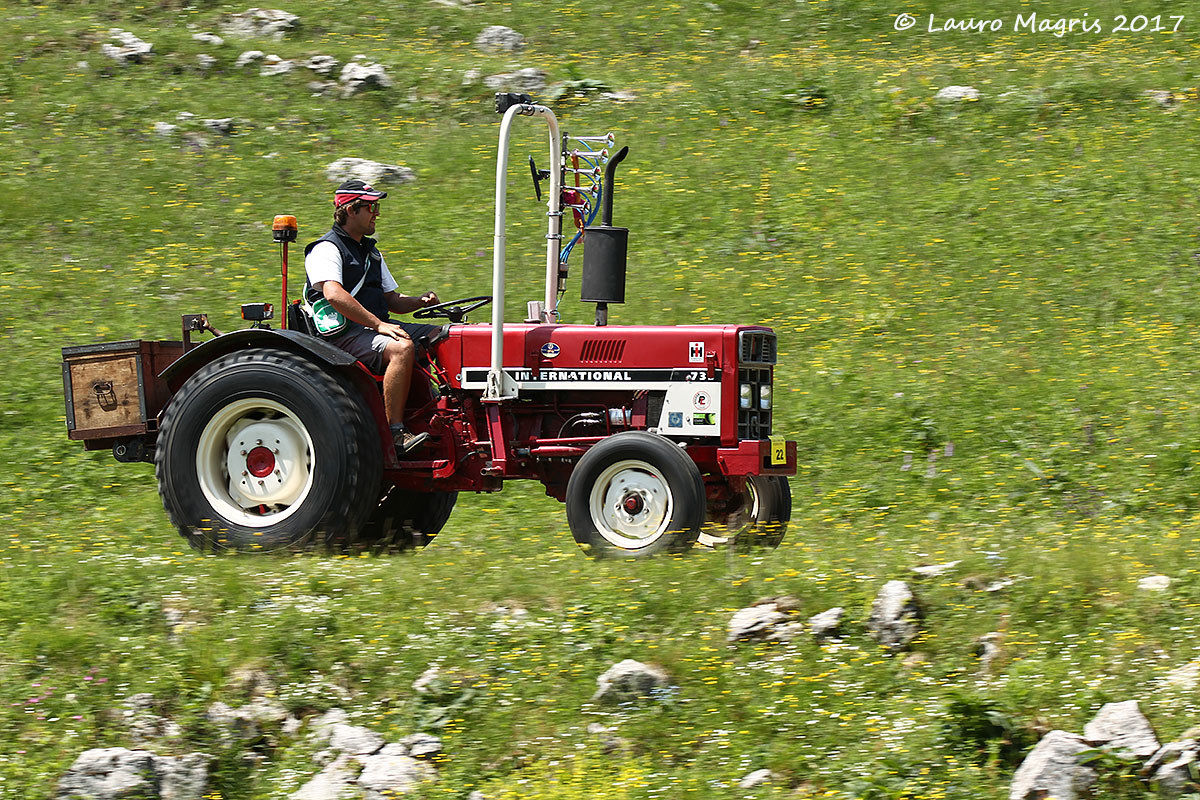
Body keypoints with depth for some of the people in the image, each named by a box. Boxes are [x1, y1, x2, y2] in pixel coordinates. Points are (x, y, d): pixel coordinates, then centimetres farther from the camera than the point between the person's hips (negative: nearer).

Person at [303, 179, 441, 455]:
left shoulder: (371, 252, 23)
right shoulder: (327, 249, -7)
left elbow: (392, 299, 26)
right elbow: (334, 295, -24)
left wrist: (420, 301, 3)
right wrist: (378, 324, -28)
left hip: (375, 326, 9)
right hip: (341, 333, -9)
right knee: (401, 347, -35)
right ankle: (395, 432, -34)